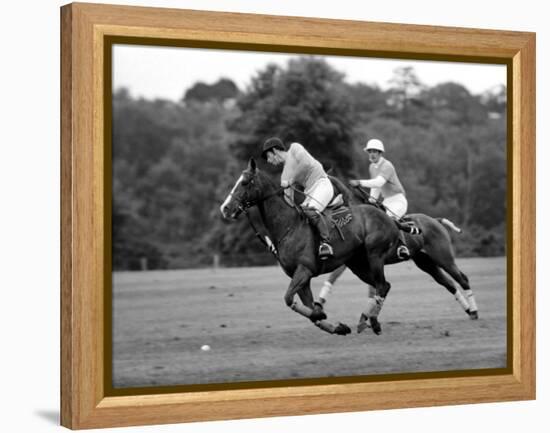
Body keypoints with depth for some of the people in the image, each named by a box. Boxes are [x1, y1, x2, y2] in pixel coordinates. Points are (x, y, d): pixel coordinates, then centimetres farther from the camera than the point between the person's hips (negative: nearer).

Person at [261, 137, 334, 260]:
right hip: (310, 193, 9)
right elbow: (289, 200, 14)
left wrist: (290, 180, -16)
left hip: (322, 184, -9)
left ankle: (326, 242, -36)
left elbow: (306, 163, -18)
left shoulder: (295, 148, 1)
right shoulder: (285, 172, 19)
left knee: (310, 211, -31)